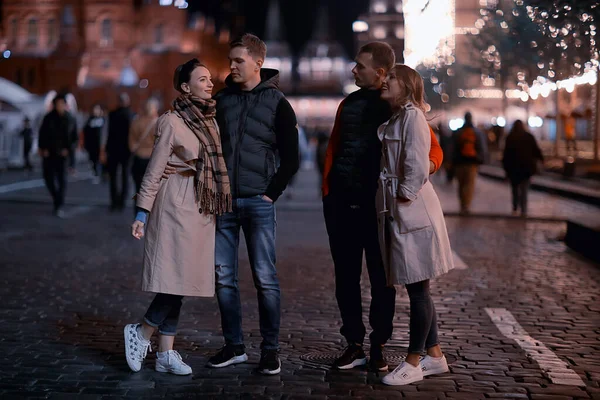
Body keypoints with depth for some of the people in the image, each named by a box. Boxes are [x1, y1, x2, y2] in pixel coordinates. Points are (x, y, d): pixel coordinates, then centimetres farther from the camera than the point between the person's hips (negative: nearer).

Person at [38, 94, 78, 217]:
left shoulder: (70, 119, 0)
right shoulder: (48, 118, 0)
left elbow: (74, 137, 5)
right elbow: (42, 134, 3)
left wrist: (68, 149, -7)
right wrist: (43, 148, -7)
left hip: (63, 153, -1)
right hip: (48, 153, 1)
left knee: (62, 179, -10)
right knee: (49, 177, 5)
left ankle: (59, 206, -9)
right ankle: (57, 199, 29)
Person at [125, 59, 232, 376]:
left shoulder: (210, 121, 14)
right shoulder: (172, 122, -7)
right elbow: (154, 170, -8)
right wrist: (142, 212, -11)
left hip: (203, 207, 7)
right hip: (177, 204, -7)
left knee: (181, 282, 7)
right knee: (175, 277, -12)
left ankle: (165, 354, 11)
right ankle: (141, 333, 9)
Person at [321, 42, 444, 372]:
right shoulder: (349, 104, 13)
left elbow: (433, 149, -4)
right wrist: (328, 188, 8)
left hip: (378, 205, -4)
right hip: (341, 203, 5)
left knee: (381, 278, 3)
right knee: (346, 276, 7)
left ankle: (378, 346, 14)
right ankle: (354, 344, 17)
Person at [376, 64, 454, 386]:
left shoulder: (412, 115, -9)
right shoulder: (395, 119, 17)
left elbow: (417, 165, -17)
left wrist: (405, 200, -15)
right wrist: (391, 208, 10)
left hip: (412, 211, -9)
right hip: (395, 213, 9)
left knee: (417, 288, -1)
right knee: (416, 288, 13)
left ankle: (414, 363, 6)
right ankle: (434, 356, 22)